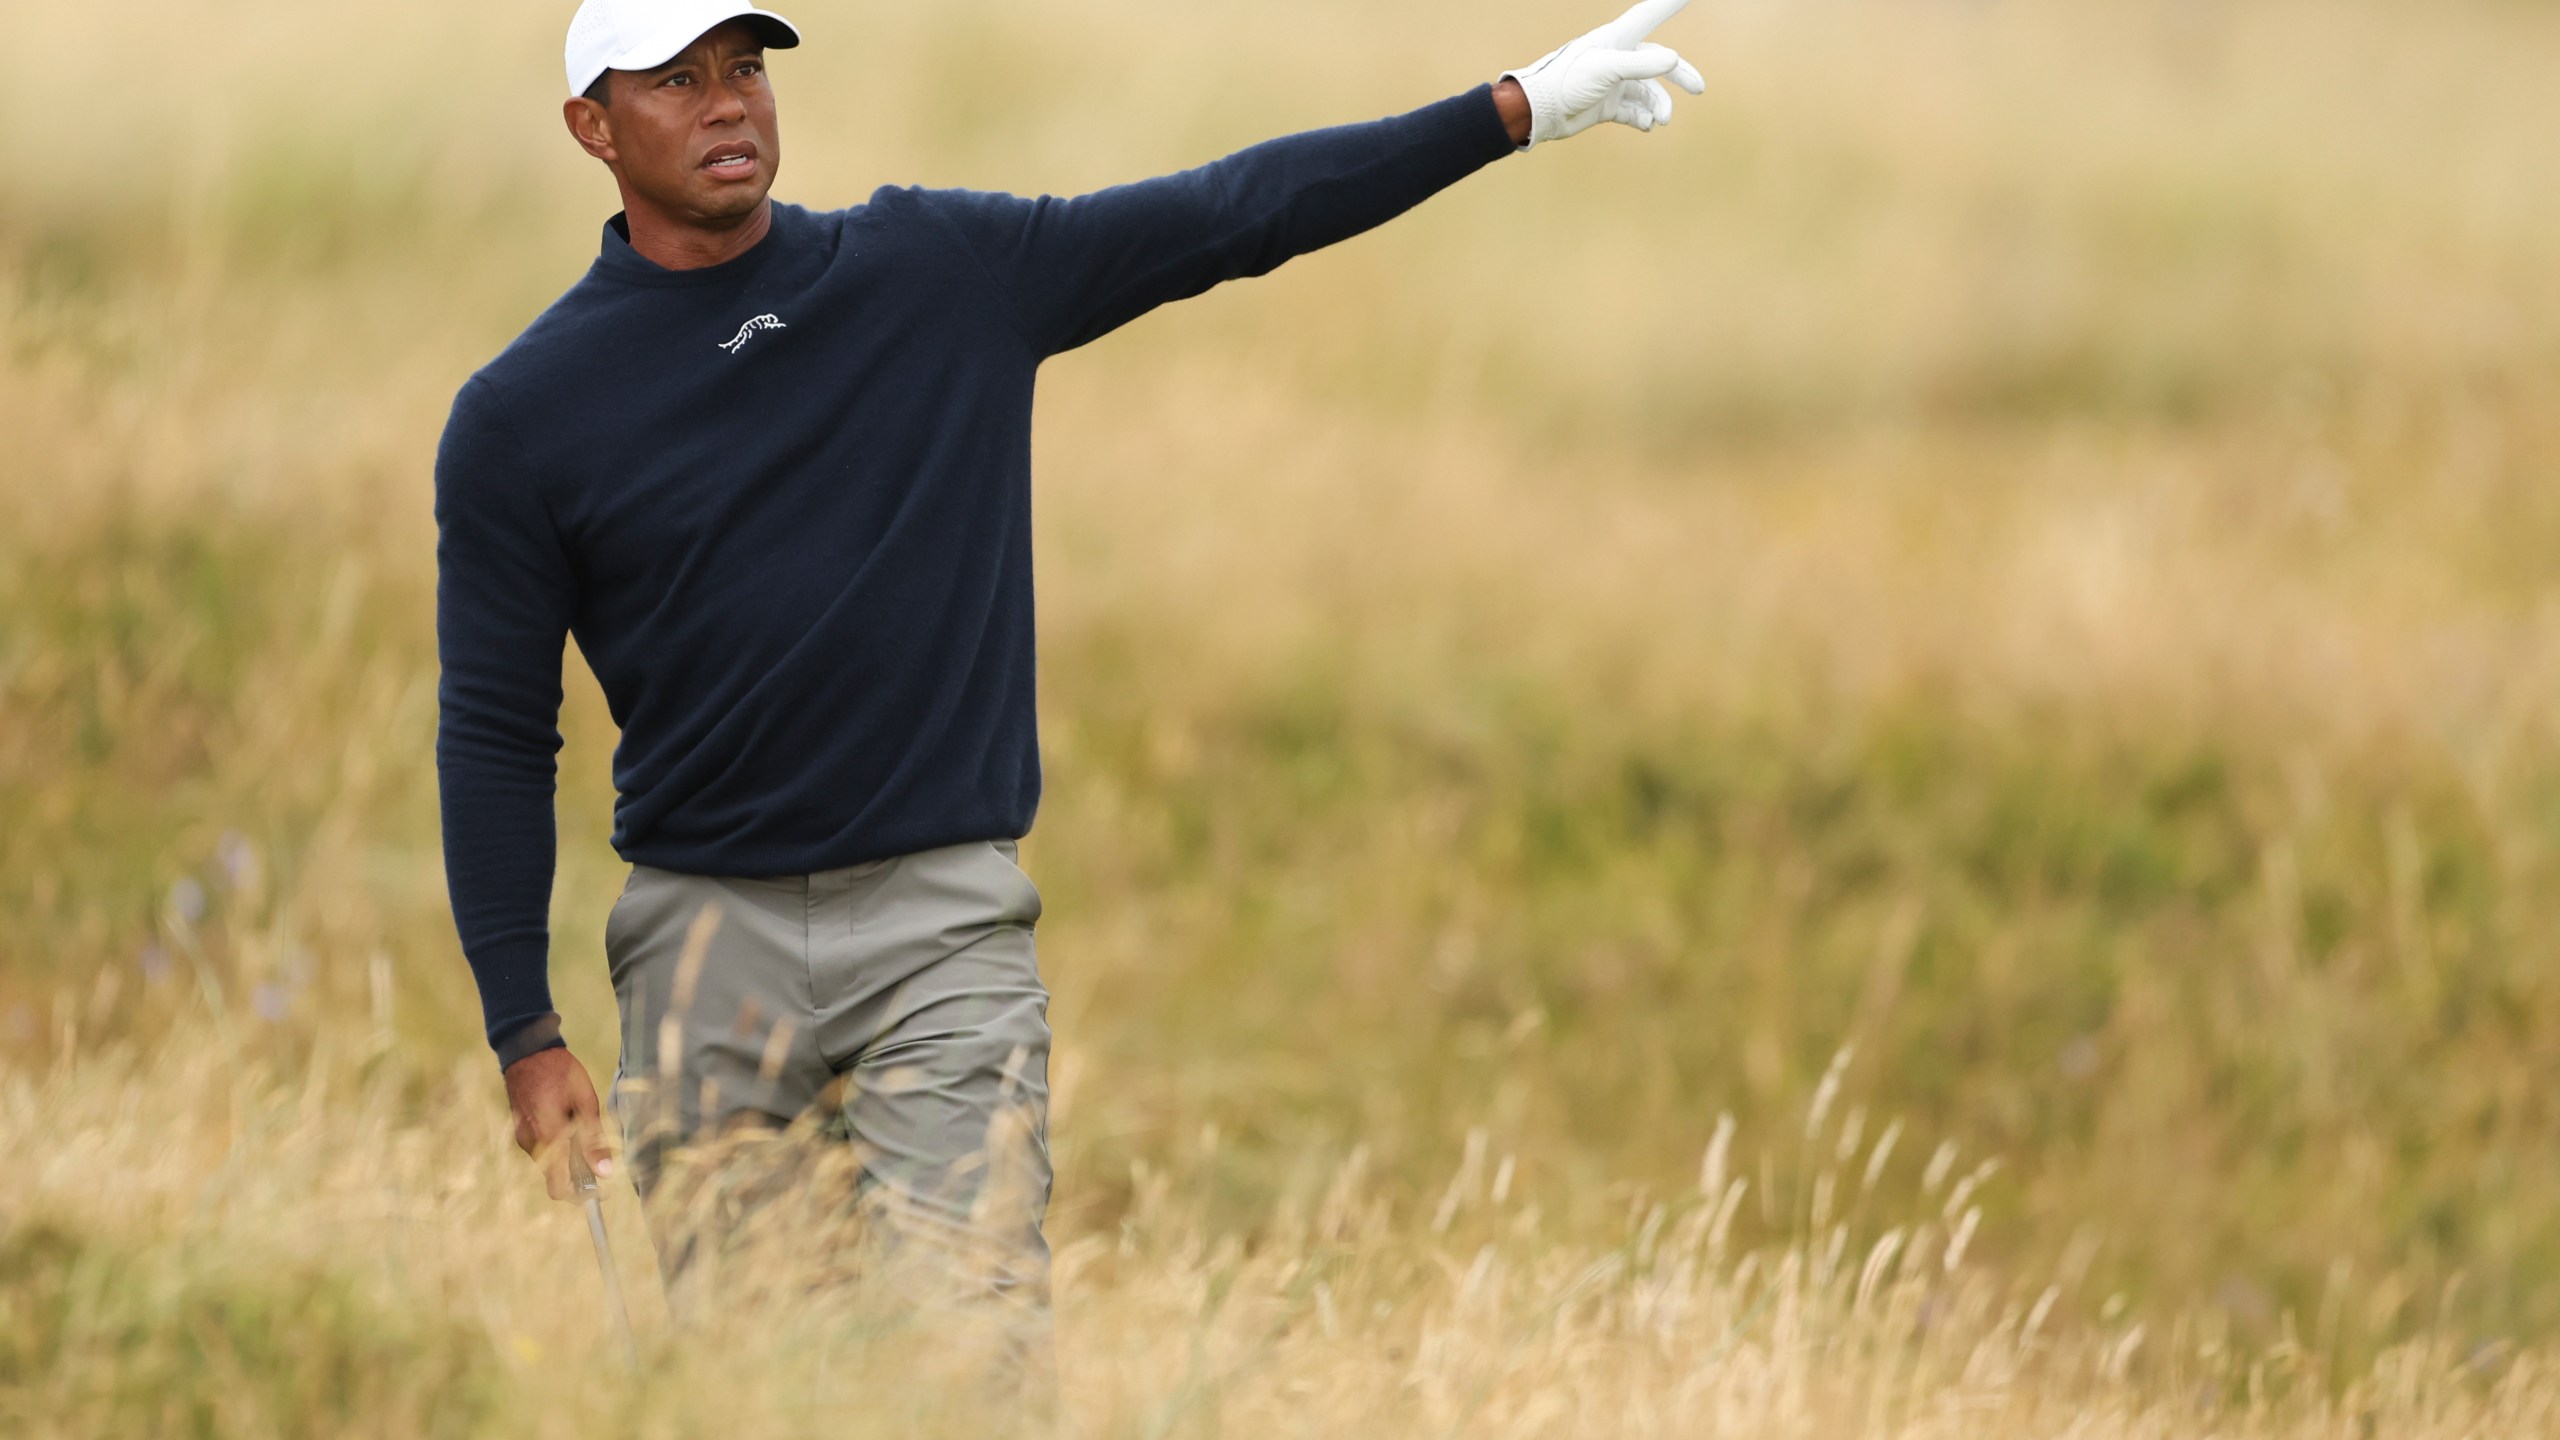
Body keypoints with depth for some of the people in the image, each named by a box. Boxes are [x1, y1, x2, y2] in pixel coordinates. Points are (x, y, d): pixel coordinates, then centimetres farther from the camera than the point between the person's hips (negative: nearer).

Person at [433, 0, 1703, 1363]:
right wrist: (525, 1040, -3)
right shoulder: (519, 417, 0)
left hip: (943, 922, 0)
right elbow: (495, 737, 2)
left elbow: (1228, 215, 8)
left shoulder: (948, 269, 4)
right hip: (707, 936, 0)